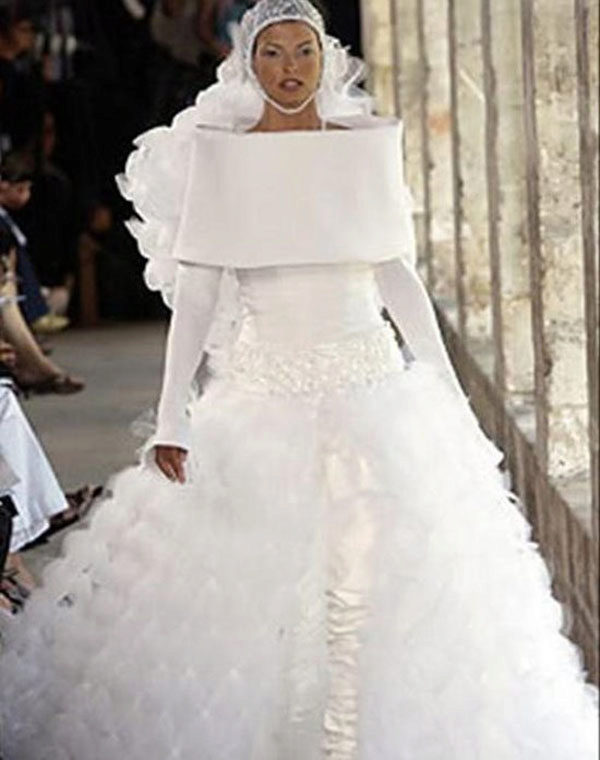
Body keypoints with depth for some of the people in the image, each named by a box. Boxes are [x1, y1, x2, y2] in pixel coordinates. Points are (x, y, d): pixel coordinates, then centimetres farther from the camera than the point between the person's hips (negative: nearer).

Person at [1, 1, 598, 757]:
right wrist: (171, 419, -12)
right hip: (265, 385, -1)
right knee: (261, 577, 1)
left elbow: (398, 276, 10)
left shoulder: (368, 146, 5)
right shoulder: (221, 156, 0)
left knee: (365, 579, -1)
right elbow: (196, 292, -4)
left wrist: (450, 394, 9)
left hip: (371, 382, 1)